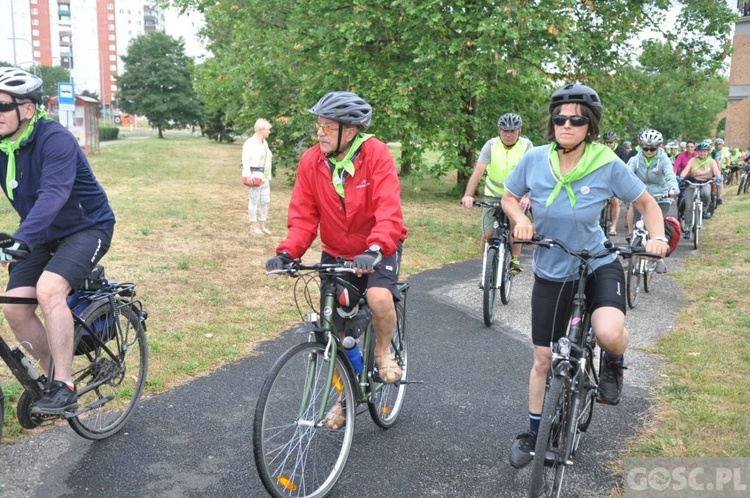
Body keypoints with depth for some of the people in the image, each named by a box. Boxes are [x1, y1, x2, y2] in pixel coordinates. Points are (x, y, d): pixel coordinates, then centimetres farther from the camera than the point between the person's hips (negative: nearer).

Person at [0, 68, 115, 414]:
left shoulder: (55, 139, -23)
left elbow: (52, 195, -36)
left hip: (87, 227, -6)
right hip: (42, 236, 7)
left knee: (48, 290, -29)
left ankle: (64, 389, -19)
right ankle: (54, 375, 12)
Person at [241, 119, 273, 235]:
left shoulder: (265, 143, 16)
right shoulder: (250, 142, -9)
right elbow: (245, 160, -16)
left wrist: (268, 176, 15)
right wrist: (248, 175, -26)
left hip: (264, 176, 8)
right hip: (254, 175, -8)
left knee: (266, 200, 8)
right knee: (254, 200, -3)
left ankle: (262, 225, 16)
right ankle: (254, 225, 4)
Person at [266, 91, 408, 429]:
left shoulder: (376, 154, -19)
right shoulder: (311, 161, -9)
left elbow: (389, 210, -28)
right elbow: (303, 216, -9)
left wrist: (375, 249, -44)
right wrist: (287, 252, -25)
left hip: (378, 251, -3)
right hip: (336, 253, 4)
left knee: (380, 298, -33)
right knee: (336, 331, 7)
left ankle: (383, 351, 1)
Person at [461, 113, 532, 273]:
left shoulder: (526, 145, -14)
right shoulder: (491, 145, -13)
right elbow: (478, 171, -22)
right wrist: (468, 195, -35)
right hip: (493, 195, 0)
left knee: (515, 222, -19)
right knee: (488, 233, -4)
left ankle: (515, 259, -1)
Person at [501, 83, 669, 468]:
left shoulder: (607, 164, -16)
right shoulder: (535, 159, -12)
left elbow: (647, 203, -4)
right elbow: (509, 197, 4)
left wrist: (658, 237, -21)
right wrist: (521, 219, -17)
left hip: (598, 265, -2)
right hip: (550, 273, 2)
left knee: (608, 333, -31)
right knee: (543, 358, 10)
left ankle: (612, 362, 8)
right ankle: (533, 433, 32)